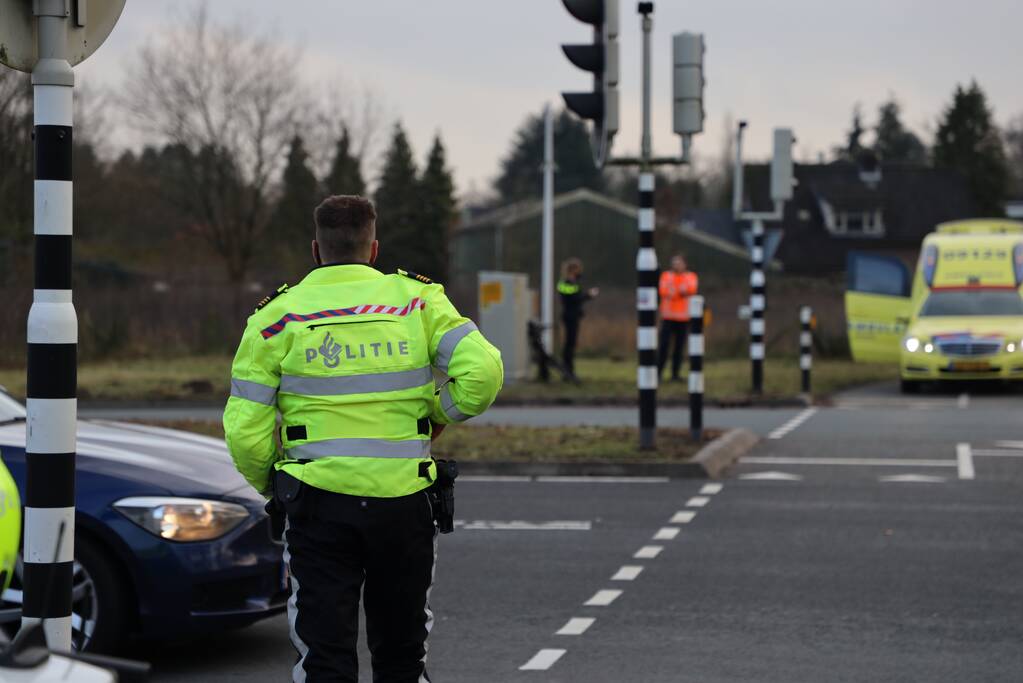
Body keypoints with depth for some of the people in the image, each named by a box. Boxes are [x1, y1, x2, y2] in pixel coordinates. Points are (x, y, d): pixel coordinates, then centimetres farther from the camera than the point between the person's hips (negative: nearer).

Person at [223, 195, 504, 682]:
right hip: (403, 499, 1)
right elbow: (482, 371, -12)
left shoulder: (276, 316, -1)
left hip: (319, 503, -1)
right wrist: (439, 415, 6)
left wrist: (268, 484, 13)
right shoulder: (417, 300, 1)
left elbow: (245, 431, -5)